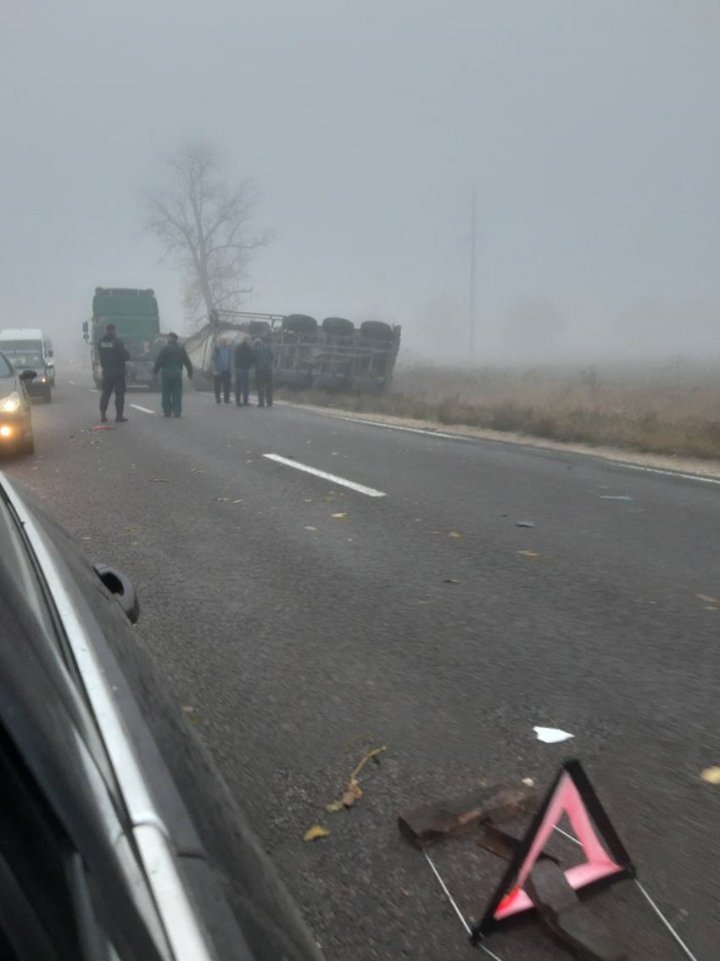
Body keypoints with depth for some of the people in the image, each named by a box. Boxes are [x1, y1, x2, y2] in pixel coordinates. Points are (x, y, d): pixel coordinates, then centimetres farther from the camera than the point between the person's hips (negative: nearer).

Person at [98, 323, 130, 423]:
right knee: (119, 394, 2)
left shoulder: (101, 342, 2)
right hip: (118, 371, -5)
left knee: (105, 394, 12)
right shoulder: (117, 342, -14)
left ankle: (103, 416, 11)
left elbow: (101, 355, 12)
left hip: (106, 371, 5)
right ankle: (119, 416, 2)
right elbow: (126, 356, -13)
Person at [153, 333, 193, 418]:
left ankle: (167, 411, 5)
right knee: (177, 393, 4)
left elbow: (159, 361, -6)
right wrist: (190, 372, 14)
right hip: (177, 373, 2)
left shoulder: (165, 348, -4)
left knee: (166, 394, 5)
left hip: (166, 373, -2)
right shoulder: (181, 349, 6)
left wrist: (155, 371, 3)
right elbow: (187, 362, 8)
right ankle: (177, 411, -2)